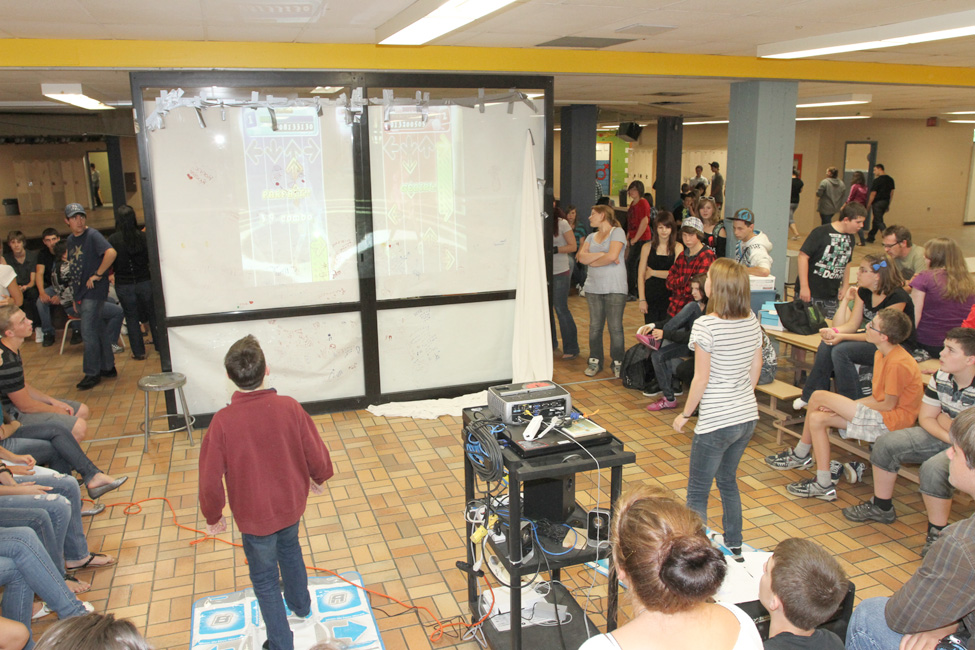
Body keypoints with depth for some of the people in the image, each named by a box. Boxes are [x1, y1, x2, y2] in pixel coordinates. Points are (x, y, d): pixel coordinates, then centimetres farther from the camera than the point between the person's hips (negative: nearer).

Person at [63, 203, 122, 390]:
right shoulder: (71, 240, 14)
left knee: (88, 333, -5)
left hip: (94, 292, -8)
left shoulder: (92, 235, -12)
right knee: (99, 332, 15)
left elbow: (111, 252, -29)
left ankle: (92, 373, 5)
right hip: (82, 294, 8)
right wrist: (76, 296, 19)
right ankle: (108, 367, 25)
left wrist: (97, 275, -23)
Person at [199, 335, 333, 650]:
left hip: (254, 515, -3)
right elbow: (316, 453, -9)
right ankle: (300, 604, 56)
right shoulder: (290, 407, -20)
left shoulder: (223, 422, -26)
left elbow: (210, 479, -17)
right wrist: (319, 478, 13)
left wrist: (213, 516, 2)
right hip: (291, 504, 4)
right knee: (289, 549, 32)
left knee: (264, 578, 18)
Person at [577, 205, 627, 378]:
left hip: (615, 288, -5)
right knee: (595, 326, 6)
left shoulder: (617, 232, -2)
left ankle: (618, 363, 6)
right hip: (594, 287, 6)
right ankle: (595, 362, 16)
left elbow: (612, 256, -17)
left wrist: (591, 260, -3)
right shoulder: (591, 237, 17)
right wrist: (602, 254, -11)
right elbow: (582, 256, 1)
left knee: (615, 327, -4)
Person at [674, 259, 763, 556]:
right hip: (748, 417, 8)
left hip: (716, 421, -8)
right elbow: (755, 370, 9)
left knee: (697, 493, 5)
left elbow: (701, 379, -17)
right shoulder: (752, 321, 1)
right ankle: (734, 546, 37)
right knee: (727, 481, 25)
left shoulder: (706, 325, -19)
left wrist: (684, 415, -5)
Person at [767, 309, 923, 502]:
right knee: (817, 419, 0)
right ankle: (824, 485, 6)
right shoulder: (882, 355, 9)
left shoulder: (898, 363, -22)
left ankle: (800, 455, 2)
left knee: (819, 397, -16)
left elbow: (888, 405, -17)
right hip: (879, 417, 10)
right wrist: (843, 407, -1)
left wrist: (853, 407, -6)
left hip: (892, 420, -10)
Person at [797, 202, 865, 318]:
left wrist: (845, 287, 16)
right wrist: (804, 287, -17)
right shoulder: (821, 232, -12)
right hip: (811, 292, -6)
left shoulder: (850, 238, 10)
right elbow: (803, 256, -15)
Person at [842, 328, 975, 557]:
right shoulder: (942, 377, -7)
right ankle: (882, 507, 14)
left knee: (934, 467, -34)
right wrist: (950, 436, -19)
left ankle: (937, 534, -13)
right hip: (945, 438, 8)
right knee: (887, 443, -3)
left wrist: (942, 419, -15)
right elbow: (925, 418, -2)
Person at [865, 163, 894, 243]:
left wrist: (868, 205, -4)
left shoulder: (877, 180, -14)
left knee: (879, 222, -6)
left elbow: (873, 194, -12)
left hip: (877, 203, -8)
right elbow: (892, 193, 13)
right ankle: (870, 238, 25)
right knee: (876, 220, 18)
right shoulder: (890, 179, 9)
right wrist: (888, 205, 19)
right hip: (885, 202, 8)